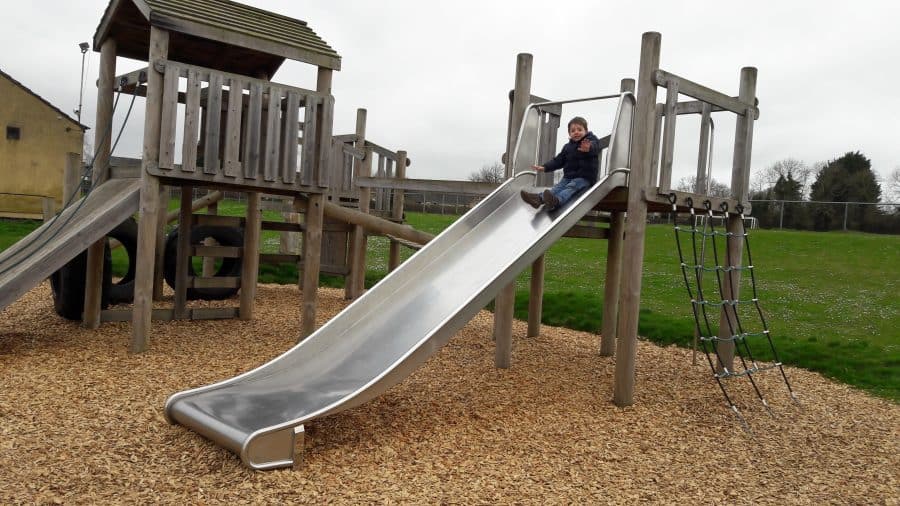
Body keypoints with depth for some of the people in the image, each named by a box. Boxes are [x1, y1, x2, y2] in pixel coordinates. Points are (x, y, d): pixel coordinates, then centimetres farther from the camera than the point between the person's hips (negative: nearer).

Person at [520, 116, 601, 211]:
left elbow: (595, 148, -26)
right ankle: (539, 198, -45)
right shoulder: (567, 147, 20)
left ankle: (556, 201, -61)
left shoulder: (591, 141, -2)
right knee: (558, 187, -18)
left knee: (571, 187, -31)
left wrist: (588, 148, -53)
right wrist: (545, 167, 10)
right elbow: (558, 160, 24)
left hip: (584, 178, -6)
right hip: (568, 177, 6)